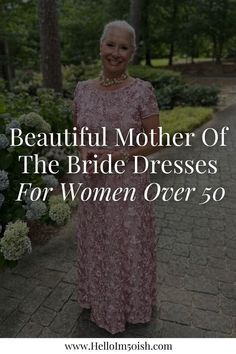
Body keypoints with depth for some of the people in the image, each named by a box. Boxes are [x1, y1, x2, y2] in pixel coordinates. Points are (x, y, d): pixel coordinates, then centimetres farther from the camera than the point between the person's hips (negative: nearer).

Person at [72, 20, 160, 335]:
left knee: (128, 246, 14)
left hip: (128, 183, -3)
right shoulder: (83, 89, 1)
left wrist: (116, 156, -19)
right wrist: (85, 153, -9)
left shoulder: (142, 90, -11)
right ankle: (100, 301, 47)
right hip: (92, 183, 4)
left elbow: (155, 142, -8)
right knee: (96, 245, 19)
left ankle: (130, 305, 43)